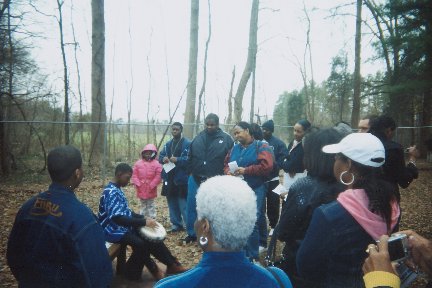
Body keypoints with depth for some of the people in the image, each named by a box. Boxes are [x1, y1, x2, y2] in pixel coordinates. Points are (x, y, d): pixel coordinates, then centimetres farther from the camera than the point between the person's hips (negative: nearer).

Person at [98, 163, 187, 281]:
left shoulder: (117, 189, 9)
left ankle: (172, 265, 6)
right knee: (140, 243, -27)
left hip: (123, 226, 10)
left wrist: (143, 218, 2)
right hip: (113, 230, -10)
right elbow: (118, 218, -33)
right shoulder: (111, 192, -22)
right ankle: (132, 273, -3)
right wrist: (143, 222, -31)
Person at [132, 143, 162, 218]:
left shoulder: (156, 164, -7)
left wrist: (152, 185, -15)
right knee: (143, 205, 18)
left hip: (151, 190, -3)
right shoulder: (138, 163, 1)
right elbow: (134, 175, 1)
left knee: (151, 205, 8)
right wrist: (137, 184, -10)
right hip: (141, 189, 3)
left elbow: (158, 176, -11)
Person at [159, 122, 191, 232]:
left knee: (183, 204, -7)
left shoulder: (188, 144, -8)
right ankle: (176, 224, 26)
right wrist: (163, 159, -5)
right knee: (172, 203, 14)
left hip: (182, 178, -7)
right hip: (169, 178, 7)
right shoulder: (168, 144, 15)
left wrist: (178, 159, -25)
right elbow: (160, 156, 18)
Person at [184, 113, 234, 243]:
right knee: (191, 207, 9)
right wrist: (191, 172, 6)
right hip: (195, 179, 4)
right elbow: (190, 156, 13)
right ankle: (191, 233, 26)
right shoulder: (198, 138, 7)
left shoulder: (226, 139, -4)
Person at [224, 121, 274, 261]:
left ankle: (252, 256, 10)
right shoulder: (235, 148, 15)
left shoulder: (261, 146, -4)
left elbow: (266, 166, -16)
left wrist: (246, 170, -18)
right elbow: (226, 164, 20)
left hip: (255, 190, -6)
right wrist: (228, 172, -4)